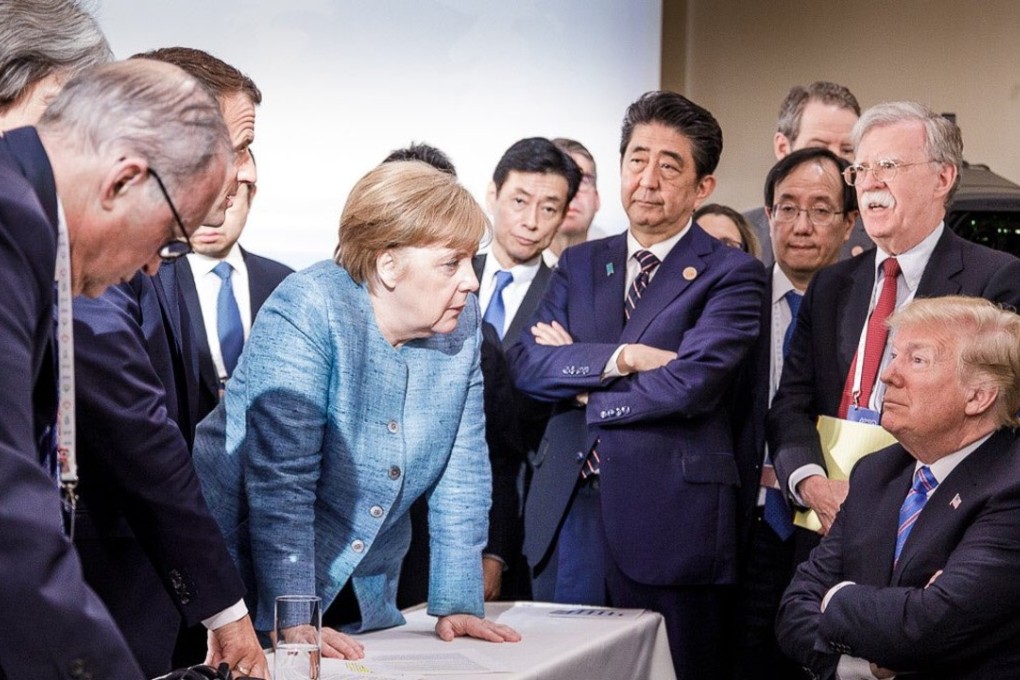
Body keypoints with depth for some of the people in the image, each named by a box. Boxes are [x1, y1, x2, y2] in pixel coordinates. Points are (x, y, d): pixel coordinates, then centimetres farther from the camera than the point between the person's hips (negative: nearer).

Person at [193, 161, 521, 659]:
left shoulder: (459, 321, -4)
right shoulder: (308, 312, -22)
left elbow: (462, 472, -1)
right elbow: (280, 481, -26)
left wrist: (457, 604, -6)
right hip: (254, 585, -5)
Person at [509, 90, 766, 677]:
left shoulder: (732, 275, -2)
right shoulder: (579, 264, 14)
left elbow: (689, 384, -16)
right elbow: (526, 364, 1)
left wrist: (578, 380, -4)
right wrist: (622, 358, -14)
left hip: (671, 520, -4)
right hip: (571, 512, 5)